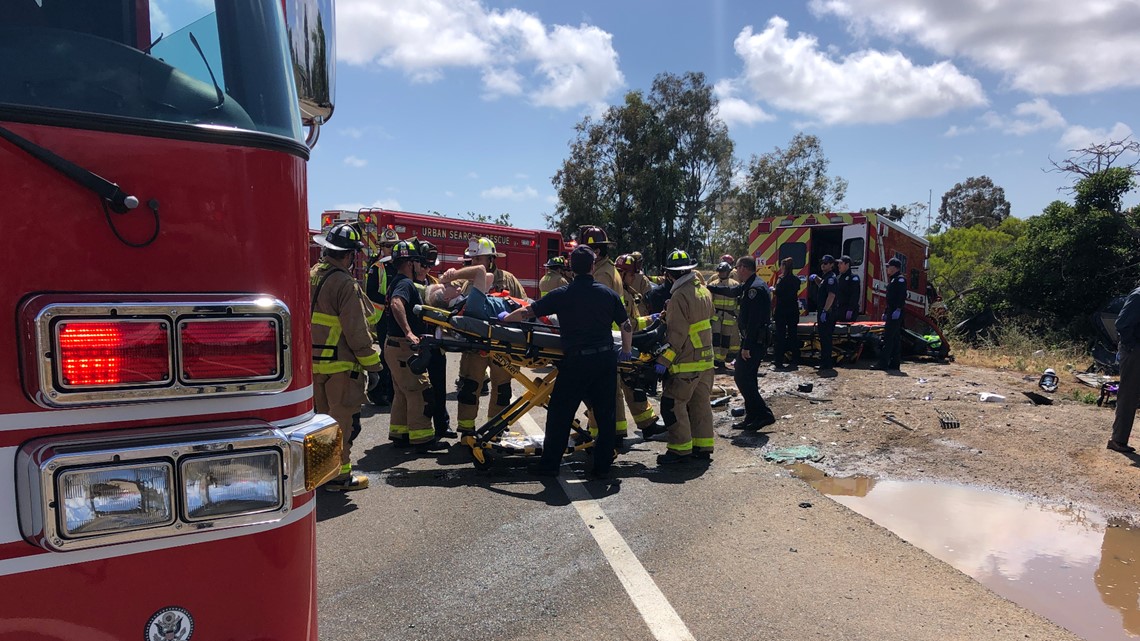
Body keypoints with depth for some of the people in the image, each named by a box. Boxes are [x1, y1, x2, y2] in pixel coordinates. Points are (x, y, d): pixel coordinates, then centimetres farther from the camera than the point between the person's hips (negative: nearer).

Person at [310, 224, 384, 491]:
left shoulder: (311, 276, 8)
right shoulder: (344, 283, -18)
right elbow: (356, 331, -19)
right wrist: (372, 365, -13)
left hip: (313, 362, 8)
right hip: (340, 365, -8)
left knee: (322, 417, 19)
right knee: (343, 419, 2)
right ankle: (339, 475, 9)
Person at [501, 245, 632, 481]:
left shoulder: (562, 294, -3)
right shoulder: (608, 294, 3)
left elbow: (528, 312, 3)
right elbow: (626, 326, 7)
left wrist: (505, 318, 21)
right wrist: (626, 351, 23)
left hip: (576, 361, -3)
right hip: (606, 359, 3)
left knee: (559, 413, 8)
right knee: (605, 414, 11)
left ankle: (550, 464, 14)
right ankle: (602, 466, 16)